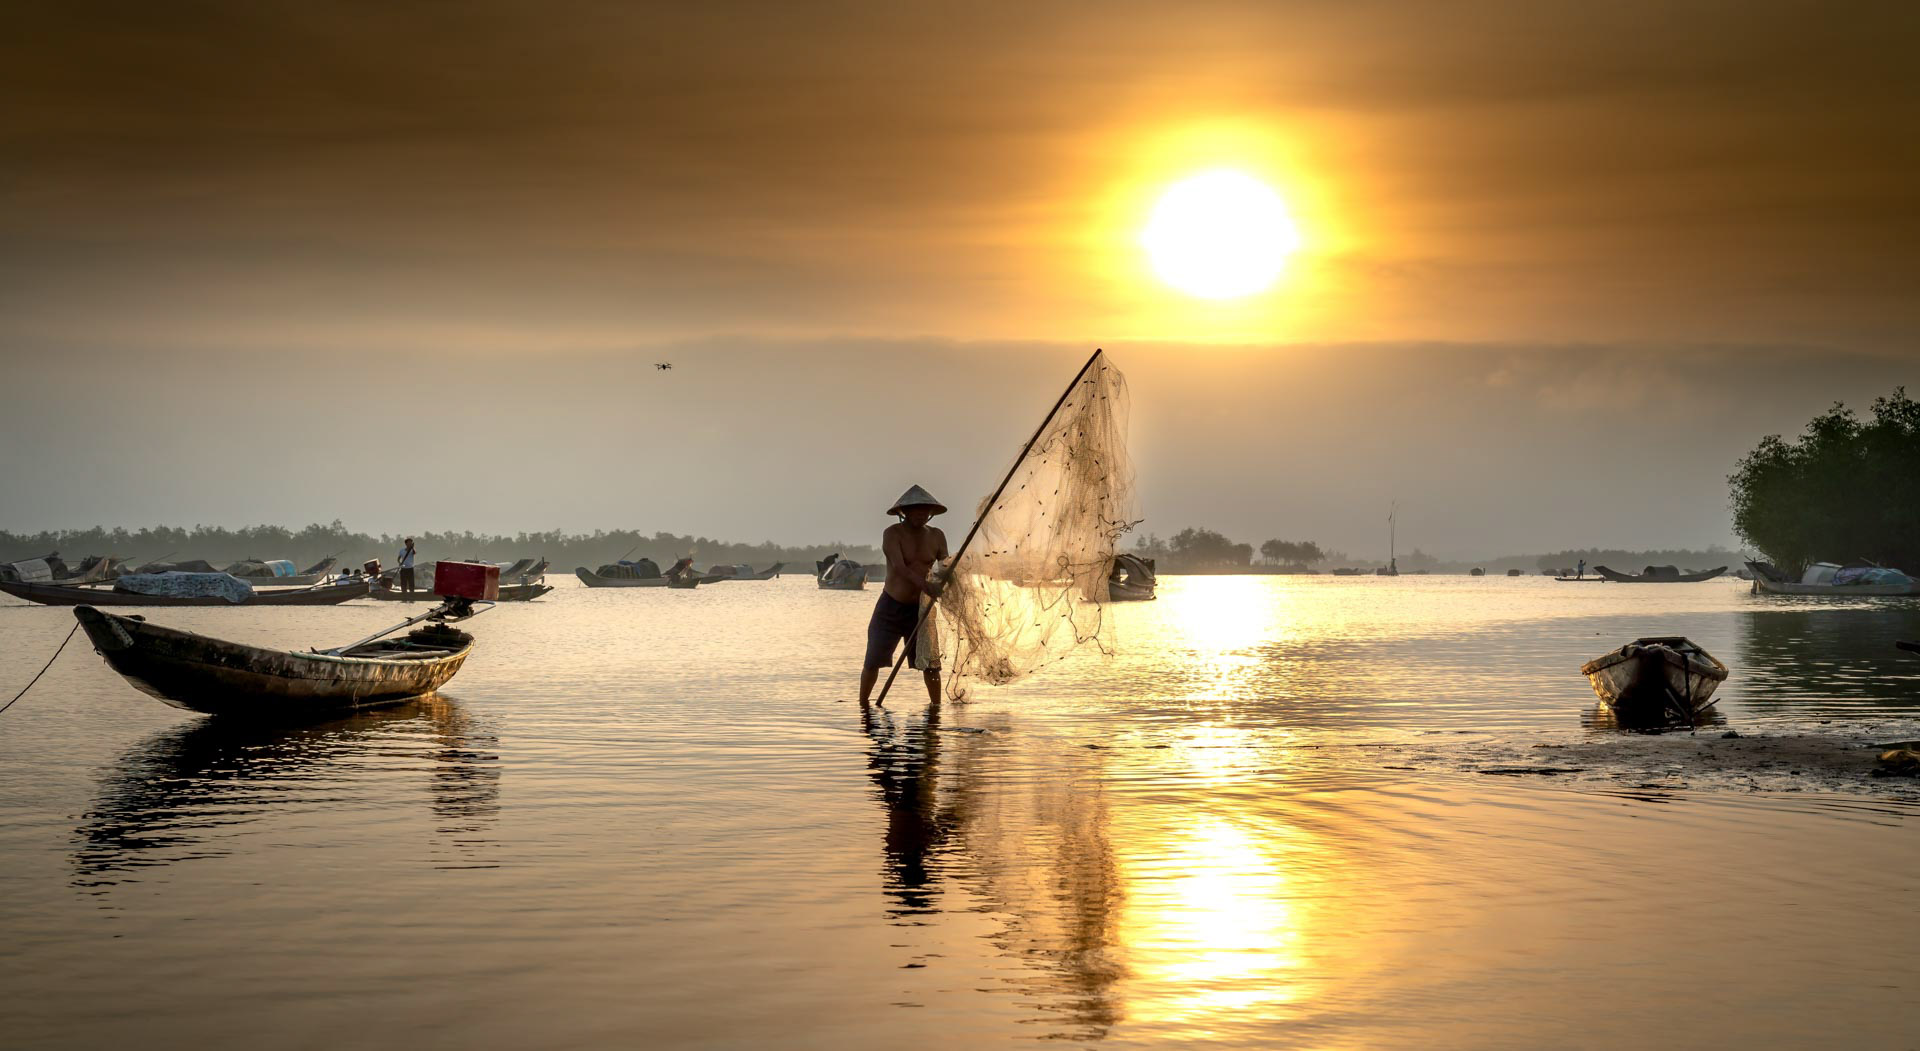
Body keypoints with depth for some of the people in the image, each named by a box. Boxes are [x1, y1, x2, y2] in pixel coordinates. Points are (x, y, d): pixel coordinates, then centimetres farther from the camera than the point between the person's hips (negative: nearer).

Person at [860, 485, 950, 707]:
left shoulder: (937, 537, 1)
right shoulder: (892, 534, -14)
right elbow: (899, 567, -28)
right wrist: (925, 585, -44)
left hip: (920, 608, 3)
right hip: (890, 606, -3)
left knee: (931, 662, -3)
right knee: (873, 661, 0)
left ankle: (936, 706, 8)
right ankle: (863, 705, 15)